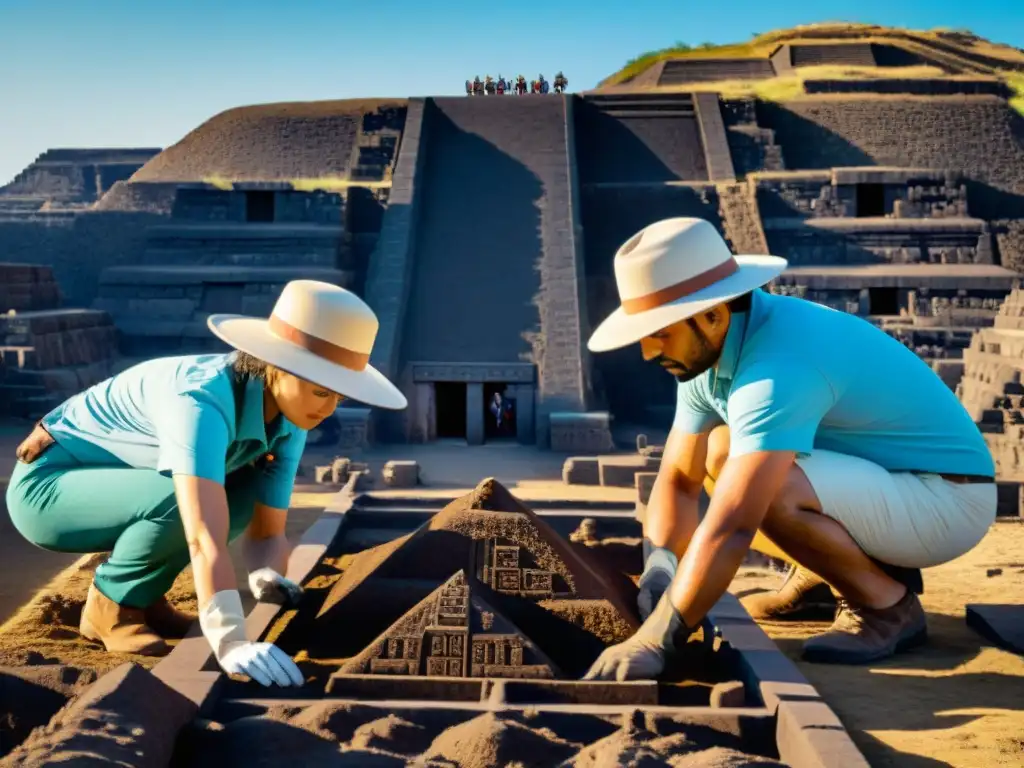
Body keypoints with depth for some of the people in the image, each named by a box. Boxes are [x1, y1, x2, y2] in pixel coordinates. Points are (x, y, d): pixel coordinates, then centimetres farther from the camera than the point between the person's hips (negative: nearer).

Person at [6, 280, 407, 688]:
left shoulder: (287, 420, -11)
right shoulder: (202, 400, -35)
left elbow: (268, 532, -7)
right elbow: (204, 537, -46)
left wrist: (268, 578, -28)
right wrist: (232, 644, -53)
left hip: (113, 489, 8)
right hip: (48, 485, -8)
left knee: (246, 490, -9)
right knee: (182, 502, -32)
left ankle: (141, 593, 5)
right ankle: (111, 605, -6)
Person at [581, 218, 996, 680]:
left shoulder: (778, 367, -32)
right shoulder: (710, 348, -3)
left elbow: (732, 525, -38)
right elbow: (678, 480, 1)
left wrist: (651, 642, -36)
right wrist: (660, 566, -16)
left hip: (946, 498, -9)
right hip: (888, 476, 9)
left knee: (765, 489, -30)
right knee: (720, 452, 4)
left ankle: (886, 605, -6)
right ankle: (866, 568, 11)